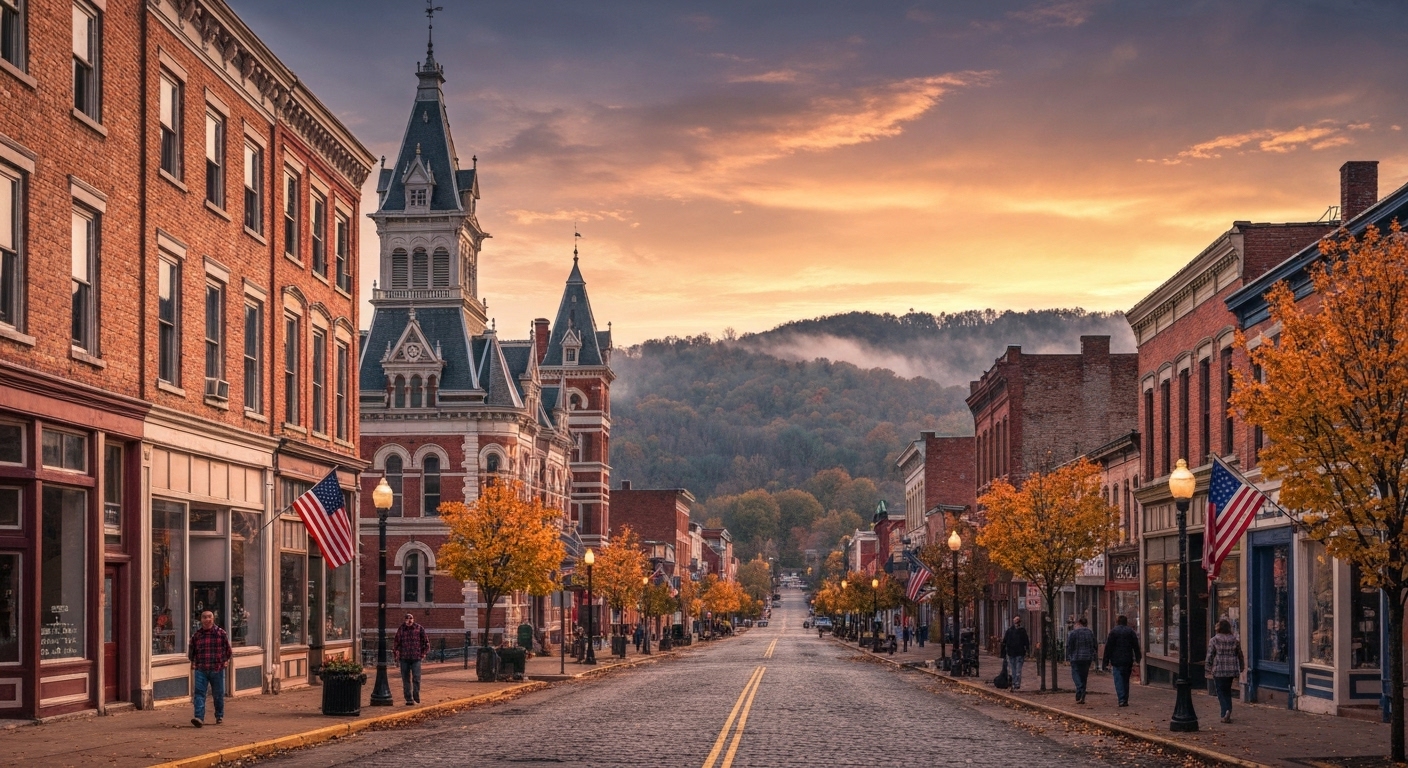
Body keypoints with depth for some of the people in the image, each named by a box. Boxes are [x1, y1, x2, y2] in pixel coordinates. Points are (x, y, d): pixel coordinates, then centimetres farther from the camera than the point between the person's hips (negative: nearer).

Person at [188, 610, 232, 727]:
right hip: (201, 669, 1)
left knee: (218, 694, 10)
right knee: (199, 692, -13)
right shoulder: (196, 635, 5)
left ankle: (219, 716, 28)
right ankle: (199, 717, -20)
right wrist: (193, 661, 17)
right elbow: (191, 650, 20)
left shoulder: (221, 633, 1)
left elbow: (227, 648, 12)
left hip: (217, 669, -1)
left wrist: (226, 659, 10)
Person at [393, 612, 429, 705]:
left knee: (416, 678, -7)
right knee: (406, 679, 3)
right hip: (404, 658, 1)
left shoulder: (419, 628, 3)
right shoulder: (401, 629, 4)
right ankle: (409, 699, 10)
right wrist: (396, 654, 6)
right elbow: (396, 643, 11)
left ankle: (416, 696, 12)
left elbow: (426, 641, 12)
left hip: (416, 658, -1)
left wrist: (424, 652, 8)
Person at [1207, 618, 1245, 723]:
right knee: (1227, 691, 16)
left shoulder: (1214, 640, -5)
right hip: (1232, 670, 3)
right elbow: (1240, 655, 11)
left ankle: (1226, 711, -16)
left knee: (1221, 692, 1)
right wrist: (1240, 669, 19)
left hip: (1218, 671, -3)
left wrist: (1209, 668, 4)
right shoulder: (1235, 640, 5)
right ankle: (1228, 711, 14)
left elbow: (1210, 656, -6)